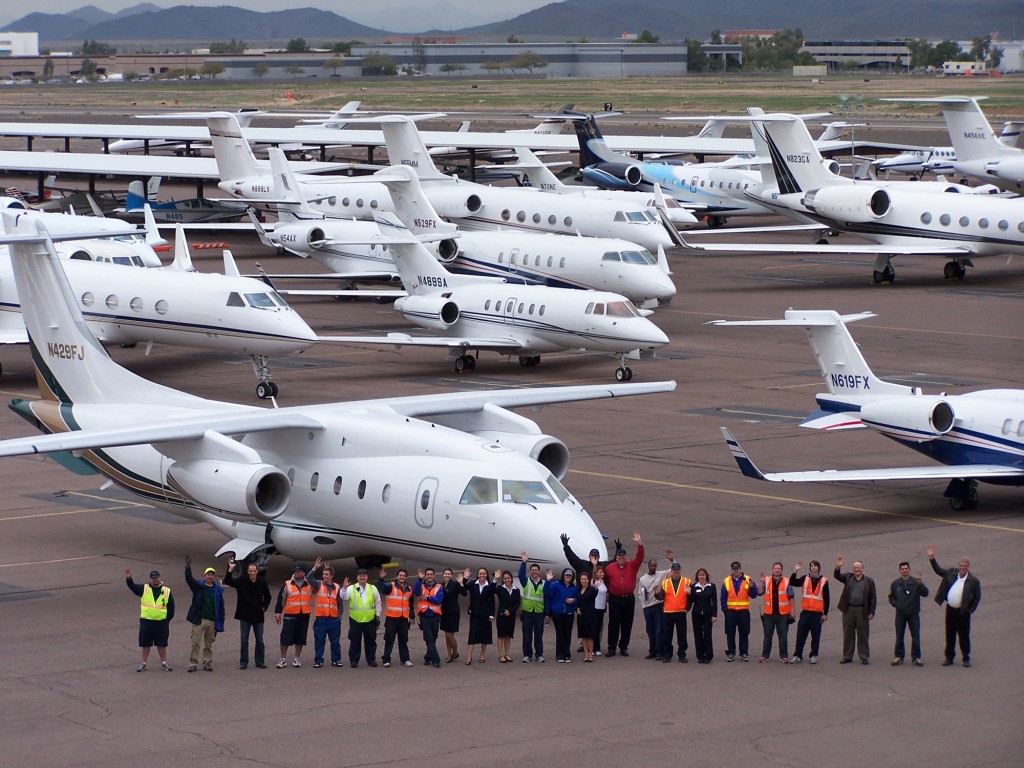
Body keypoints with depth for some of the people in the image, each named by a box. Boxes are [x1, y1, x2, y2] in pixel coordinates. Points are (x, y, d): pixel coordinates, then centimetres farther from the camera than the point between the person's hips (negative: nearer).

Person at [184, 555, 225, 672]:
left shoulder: (218, 590, 7)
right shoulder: (198, 586, 2)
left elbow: (221, 607, 9)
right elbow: (189, 579, -15)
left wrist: (220, 622, 5)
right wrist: (188, 567, -32)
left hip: (212, 621, 2)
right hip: (199, 619, -2)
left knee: (209, 644, 8)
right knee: (195, 642, -4)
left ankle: (207, 663, 14)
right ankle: (193, 663, 0)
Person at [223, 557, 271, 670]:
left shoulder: (262, 582, -1)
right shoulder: (242, 581, -6)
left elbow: (267, 597, 13)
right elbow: (227, 581, -15)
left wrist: (264, 607, 2)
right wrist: (230, 570, -27)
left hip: (258, 615, 1)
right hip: (245, 615, -1)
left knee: (259, 640, 7)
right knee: (244, 640, 4)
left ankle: (260, 661, 15)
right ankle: (243, 662, 11)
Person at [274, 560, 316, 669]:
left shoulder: (310, 585, 7)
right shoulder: (287, 585, 3)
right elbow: (281, 599, 4)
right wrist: (278, 612, -1)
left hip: (304, 616, 2)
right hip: (290, 616, -2)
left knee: (300, 639, 7)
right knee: (286, 638, -4)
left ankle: (297, 659, 19)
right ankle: (283, 659, 4)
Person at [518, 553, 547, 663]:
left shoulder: (544, 584, 5)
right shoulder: (526, 582, 5)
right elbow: (521, 575, -15)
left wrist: (547, 613, 1)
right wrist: (523, 563, -27)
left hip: (539, 612, 0)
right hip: (527, 612, 0)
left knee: (539, 635, 5)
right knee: (527, 635, 3)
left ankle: (539, 654, 13)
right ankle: (527, 655, 8)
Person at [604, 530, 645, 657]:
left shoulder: (632, 565, 4)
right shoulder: (609, 568, 3)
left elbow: (640, 557, -8)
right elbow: (605, 581, 13)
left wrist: (639, 544, -20)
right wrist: (608, 591, 8)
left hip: (629, 599, 1)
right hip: (615, 600, -1)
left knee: (627, 624, 6)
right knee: (613, 624, 0)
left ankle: (624, 647, 14)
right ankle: (612, 648, 6)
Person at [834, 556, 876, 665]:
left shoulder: (869, 581, 4)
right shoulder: (848, 577, 10)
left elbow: (873, 598, 3)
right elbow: (837, 576, -3)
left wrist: (871, 612, -5)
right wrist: (838, 567, -24)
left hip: (862, 611, -2)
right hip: (848, 610, 2)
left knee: (863, 635, 2)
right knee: (848, 635, 7)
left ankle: (864, 657, 9)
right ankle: (847, 657, 14)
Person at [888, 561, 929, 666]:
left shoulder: (915, 582, -3)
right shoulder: (895, 584, 6)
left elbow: (925, 593, -14)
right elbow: (891, 597, 14)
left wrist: (920, 583, -28)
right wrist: (896, 604, -5)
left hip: (913, 614, -2)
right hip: (900, 614, 2)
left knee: (915, 637, 0)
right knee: (899, 637, 6)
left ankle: (916, 657, 7)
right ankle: (898, 656, 15)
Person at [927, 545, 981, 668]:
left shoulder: (974, 581, -8)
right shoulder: (952, 573, 2)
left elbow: (977, 597, -2)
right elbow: (938, 570, 13)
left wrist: (970, 610, -7)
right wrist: (932, 559, 3)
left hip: (963, 612, -3)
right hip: (950, 610, 4)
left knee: (964, 636, 5)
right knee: (949, 635, 10)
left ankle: (966, 658, 18)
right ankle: (949, 657, 20)